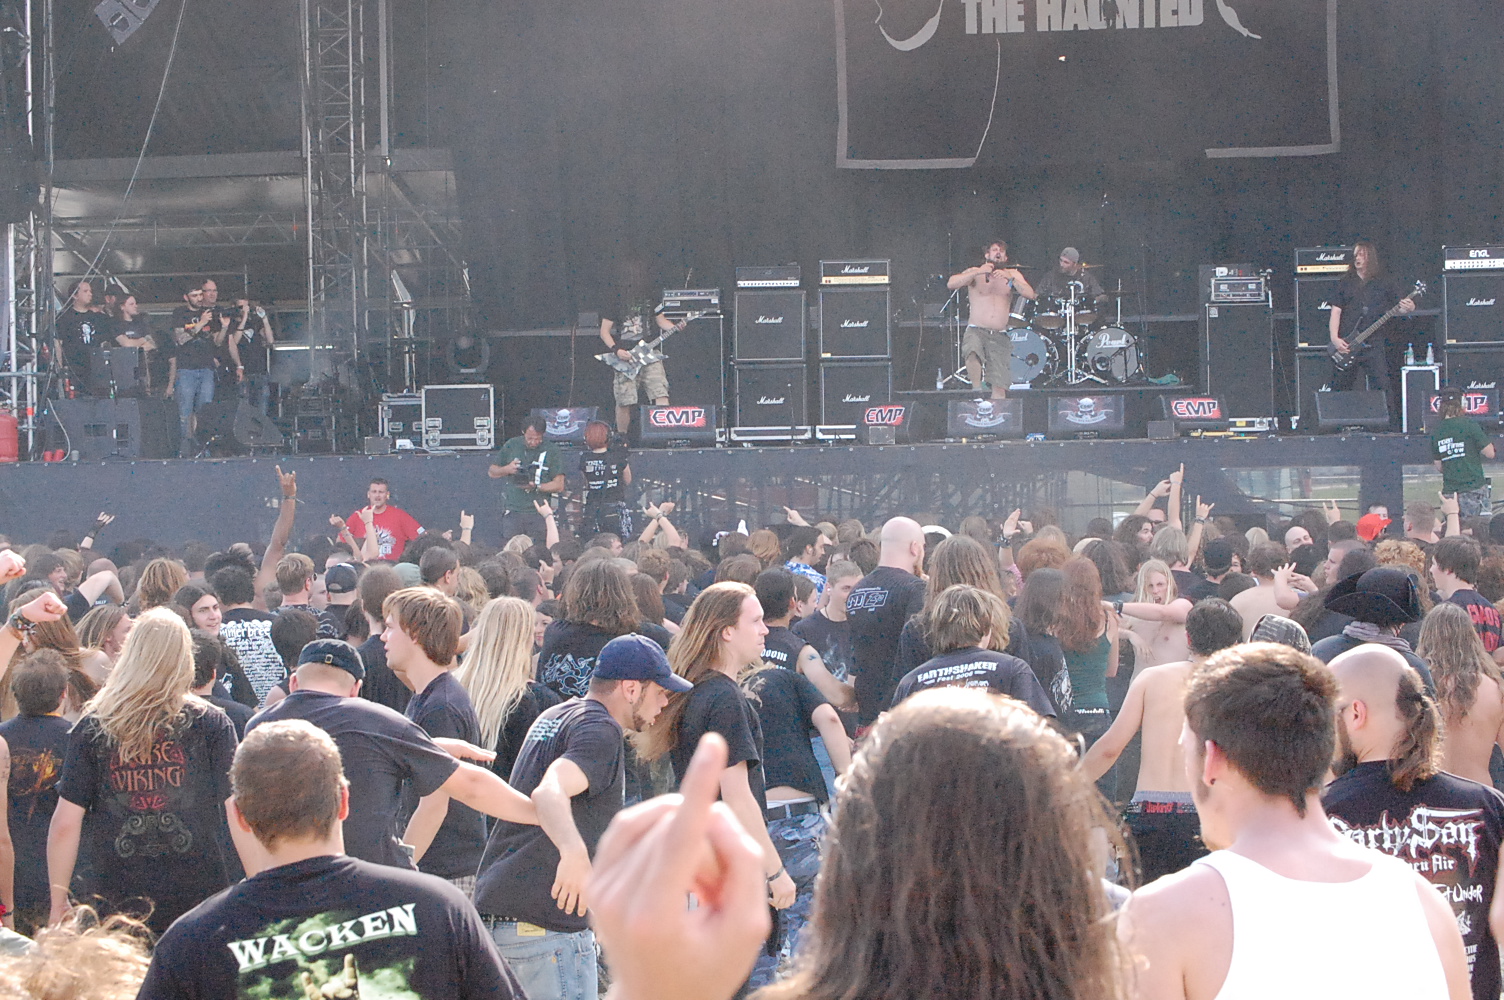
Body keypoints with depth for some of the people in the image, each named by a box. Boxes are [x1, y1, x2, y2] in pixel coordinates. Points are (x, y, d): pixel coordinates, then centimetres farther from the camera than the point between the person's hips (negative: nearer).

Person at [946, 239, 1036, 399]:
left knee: (1000, 388, -7)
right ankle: (976, 390, -19)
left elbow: (1030, 294, -1)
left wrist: (1010, 278, -15)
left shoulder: (1013, 274, 14)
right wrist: (978, 272, -18)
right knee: (972, 353, -36)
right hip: (976, 330, -2)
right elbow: (951, 284, -10)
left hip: (1000, 336, 2)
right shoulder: (975, 272, 7)